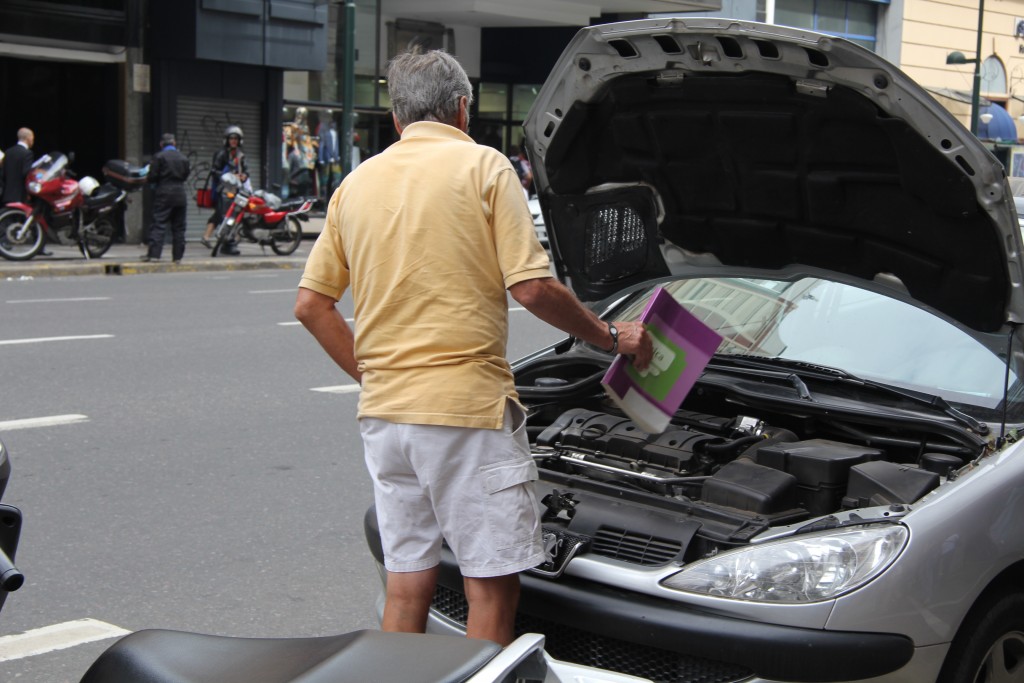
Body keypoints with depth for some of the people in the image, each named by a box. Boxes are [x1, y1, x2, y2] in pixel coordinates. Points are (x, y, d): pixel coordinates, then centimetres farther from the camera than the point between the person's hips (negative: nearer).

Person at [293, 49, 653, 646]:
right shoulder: (482, 165, -3)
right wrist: (611, 336, 1)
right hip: (467, 404, -6)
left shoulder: (355, 183, 13)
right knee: (492, 585, 2)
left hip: (384, 414, 6)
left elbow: (311, 305, 12)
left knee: (406, 584, 13)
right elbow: (533, 287, -12)